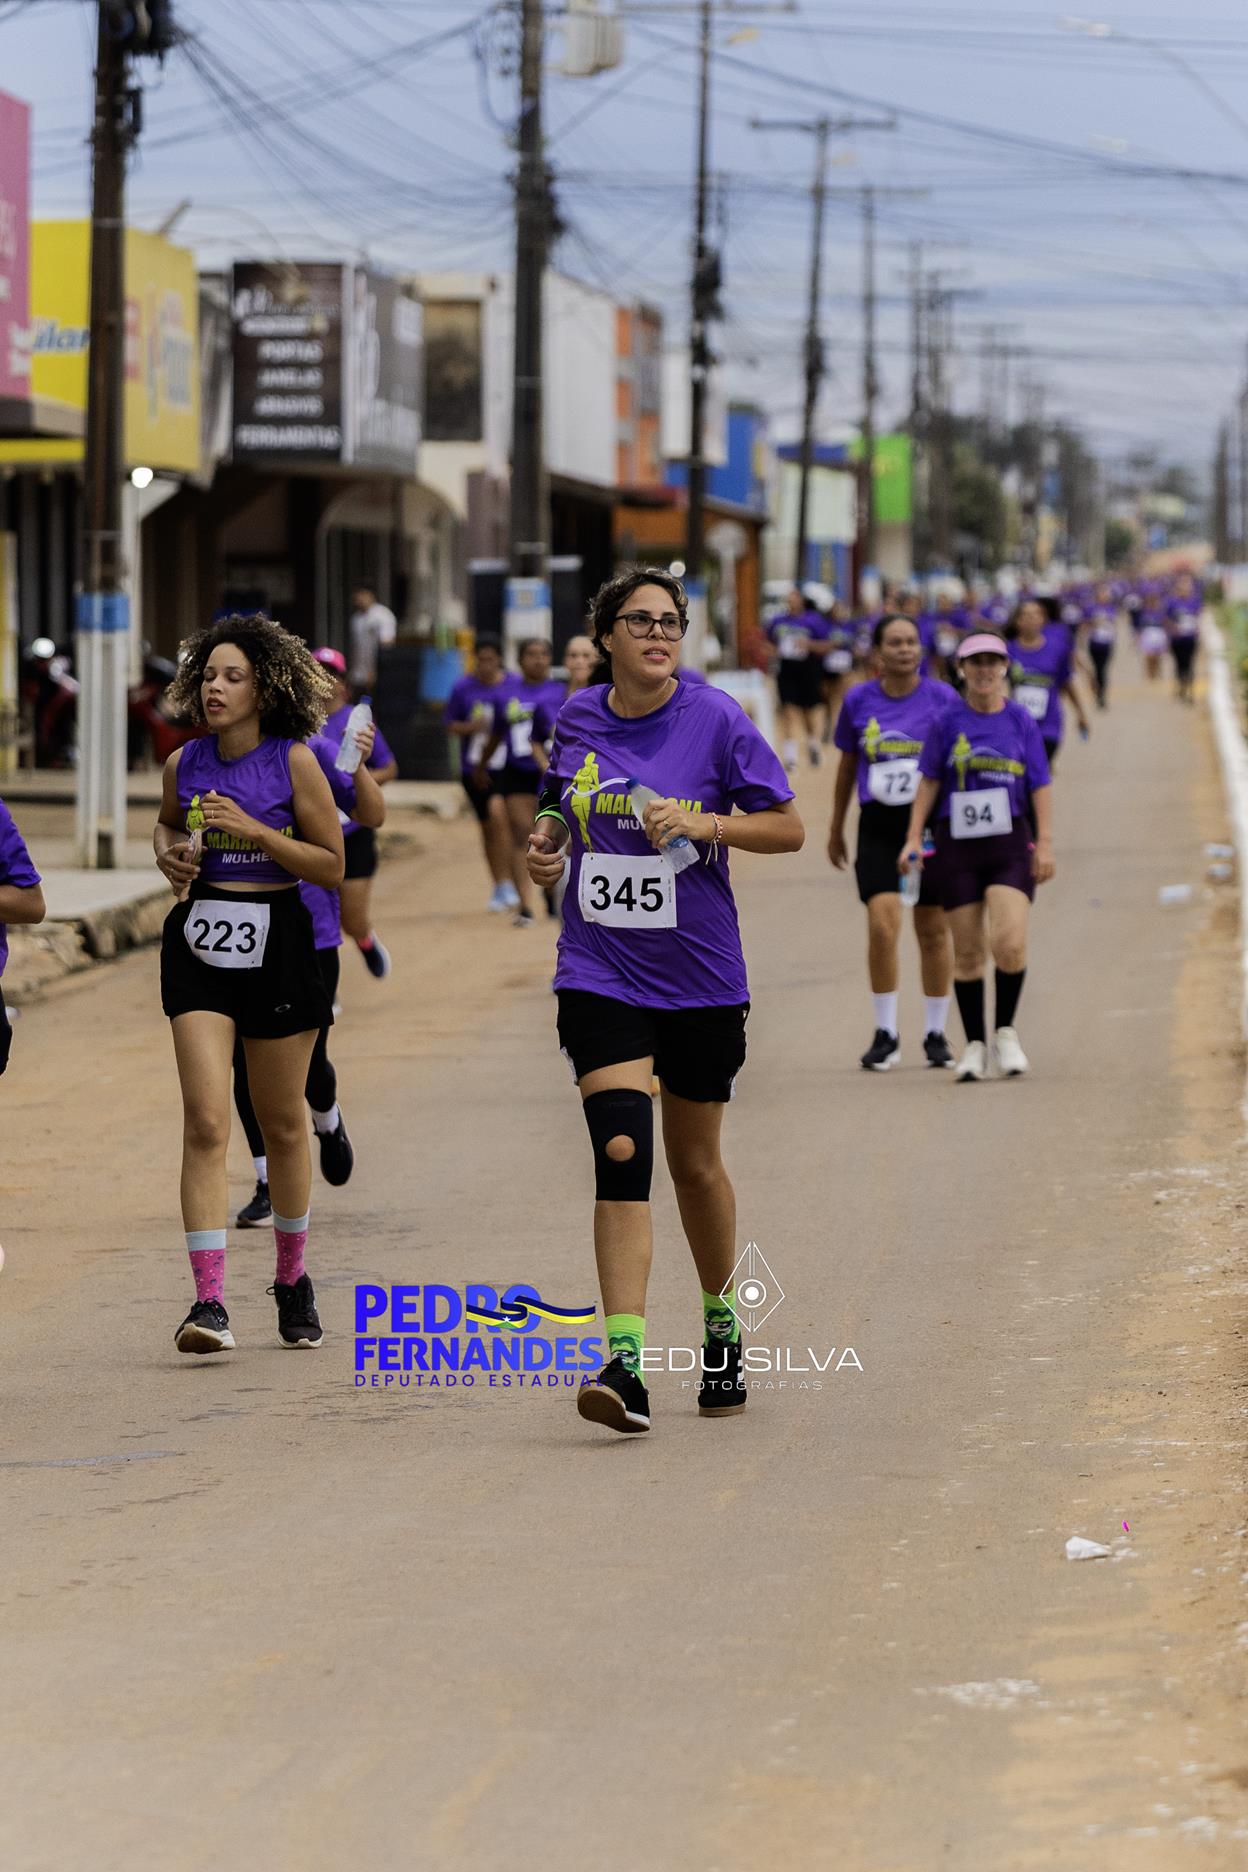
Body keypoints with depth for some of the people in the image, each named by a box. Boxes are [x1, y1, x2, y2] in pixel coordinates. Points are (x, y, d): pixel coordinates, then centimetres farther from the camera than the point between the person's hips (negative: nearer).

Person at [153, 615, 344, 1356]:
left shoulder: (294, 761, -6)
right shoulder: (184, 764, 4)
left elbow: (332, 866, -5)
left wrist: (253, 829, -16)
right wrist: (169, 854, 2)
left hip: (278, 944, -2)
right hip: (200, 944, 2)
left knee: (283, 1125, 11)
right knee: (205, 1123, -12)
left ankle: (292, 1278, 32)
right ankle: (210, 1303, -16)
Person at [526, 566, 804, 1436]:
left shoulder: (716, 719, -6)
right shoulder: (577, 718, 3)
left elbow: (789, 827, -3)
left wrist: (706, 823, -19)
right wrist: (547, 839, 1)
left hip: (700, 978, -1)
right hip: (600, 972, 1)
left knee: (695, 1161, 12)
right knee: (622, 1153, -16)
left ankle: (723, 1330, 37)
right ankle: (624, 1365, -22)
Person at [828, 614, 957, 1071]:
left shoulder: (942, 699, -1)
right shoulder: (858, 701, 4)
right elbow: (847, 767, 16)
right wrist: (836, 828, 21)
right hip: (878, 827, 0)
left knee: (933, 931, 6)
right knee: (882, 925, -13)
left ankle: (935, 1033, 19)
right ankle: (885, 1034, -2)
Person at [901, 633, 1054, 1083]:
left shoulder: (1021, 722, 3)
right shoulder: (948, 721, 2)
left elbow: (1040, 787, 5)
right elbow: (929, 781, 6)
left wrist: (1045, 843, -1)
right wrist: (914, 838, 0)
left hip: (1010, 846, -1)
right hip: (958, 845, 1)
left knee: (1010, 943, -15)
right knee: (967, 952, 3)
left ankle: (1006, 1030, 7)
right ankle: (974, 1044, 14)